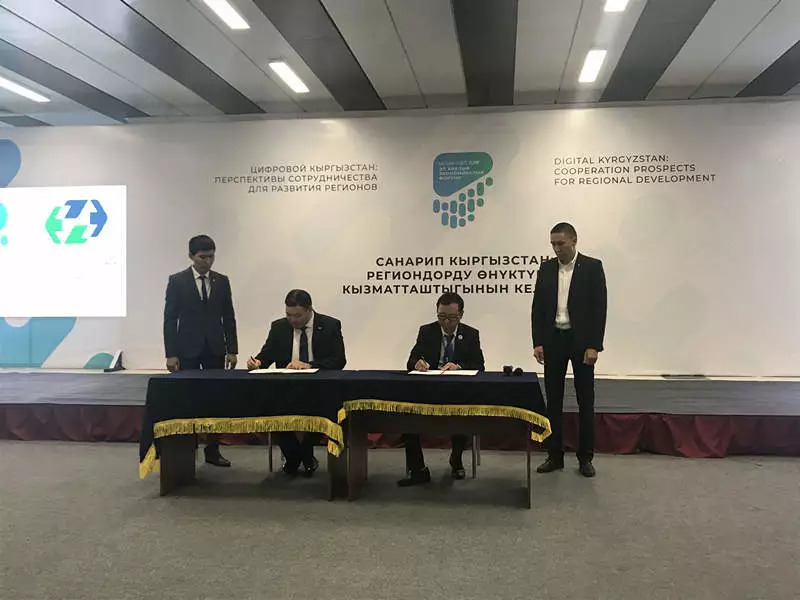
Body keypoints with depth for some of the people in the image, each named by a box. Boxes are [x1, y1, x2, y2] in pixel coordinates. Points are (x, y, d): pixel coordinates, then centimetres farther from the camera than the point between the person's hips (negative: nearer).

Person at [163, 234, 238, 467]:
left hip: (215, 350, 2)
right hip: (188, 350, -2)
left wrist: (232, 349, 3)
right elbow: (170, 319, -2)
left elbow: (228, 317, 9)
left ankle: (213, 450, 11)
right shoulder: (177, 281, -1)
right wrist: (170, 354, -8)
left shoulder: (222, 281, 7)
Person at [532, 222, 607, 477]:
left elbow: (599, 307, -8)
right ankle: (555, 455, 16)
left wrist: (594, 346, -13)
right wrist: (538, 342, -2)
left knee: (585, 401, 4)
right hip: (553, 339, 3)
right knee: (553, 399, 7)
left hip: (581, 340, -3)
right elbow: (537, 308, 6)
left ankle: (585, 457, 14)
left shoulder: (592, 266, -4)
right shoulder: (546, 268, 6)